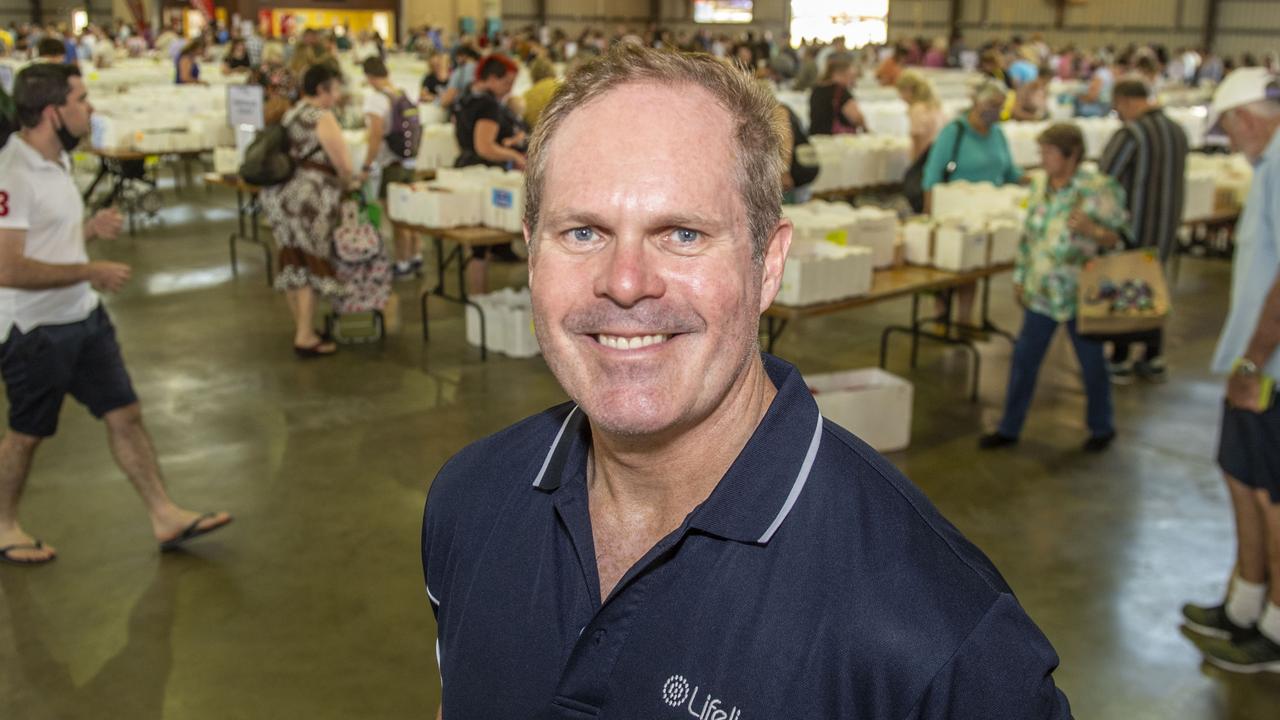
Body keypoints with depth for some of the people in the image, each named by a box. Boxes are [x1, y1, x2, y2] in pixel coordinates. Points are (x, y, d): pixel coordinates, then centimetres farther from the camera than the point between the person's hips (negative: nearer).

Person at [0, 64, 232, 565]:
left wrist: (88, 228, 0)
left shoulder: (56, 161, 7)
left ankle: (165, 517, 17)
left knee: (125, 414, 9)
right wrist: (90, 272, -22)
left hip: (84, 317, 8)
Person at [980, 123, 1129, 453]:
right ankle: (1009, 428, 20)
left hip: (1080, 296, -5)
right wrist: (1020, 276, 15)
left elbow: (1121, 237, -10)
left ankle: (1102, 428, 30)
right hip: (1041, 292, 5)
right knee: (1024, 359, 8)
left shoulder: (1099, 190, -12)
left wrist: (1091, 230, -27)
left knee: (1092, 362, 10)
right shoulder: (1040, 186, 5)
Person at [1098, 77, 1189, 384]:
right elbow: (1171, 178, 13)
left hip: (1131, 227, -6)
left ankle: (1119, 362, 14)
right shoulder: (1177, 131, 4)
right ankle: (1153, 359, 23)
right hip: (1165, 226, 7)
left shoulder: (1130, 134, -19)